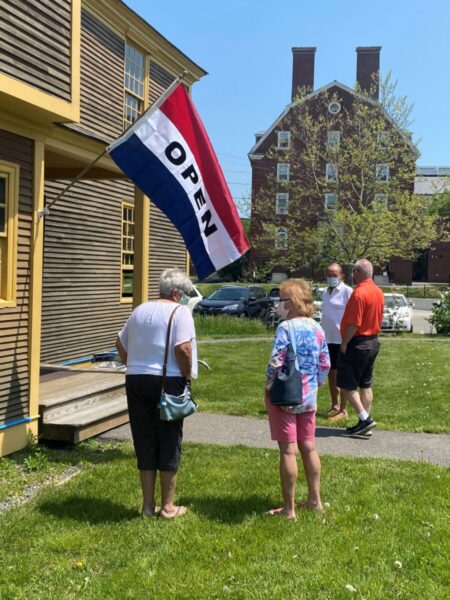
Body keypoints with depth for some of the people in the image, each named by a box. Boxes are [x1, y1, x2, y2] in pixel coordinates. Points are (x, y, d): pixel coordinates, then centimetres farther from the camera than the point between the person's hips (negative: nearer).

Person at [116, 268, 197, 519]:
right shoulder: (180, 312, -8)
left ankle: (148, 504, 20)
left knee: (144, 442, 12)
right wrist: (187, 376, -8)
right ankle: (168, 506, 13)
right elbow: (183, 349, -20)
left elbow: (121, 344, 18)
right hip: (168, 383, -6)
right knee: (169, 443, 6)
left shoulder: (140, 310, 13)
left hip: (136, 380, 6)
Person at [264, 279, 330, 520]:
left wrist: (267, 389, -7)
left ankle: (289, 509, 8)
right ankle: (314, 500, 27)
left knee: (288, 451, 0)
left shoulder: (286, 327, -16)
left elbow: (276, 363, -20)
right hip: (308, 397, 7)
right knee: (308, 448, 17)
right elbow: (325, 364, 8)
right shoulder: (317, 328, 4)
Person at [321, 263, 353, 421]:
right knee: (331, 373, 14)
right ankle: (334, 405, 27)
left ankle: (343, 410, 9)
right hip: (327, 339, 7)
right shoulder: (326, 292, 12)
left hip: (341, 340, -7)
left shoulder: (347, 291, -11)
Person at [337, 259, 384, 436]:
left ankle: (365, 419, -6)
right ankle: (365, 422, 16)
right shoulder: (378, 292, 8)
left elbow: (354, 324, -24)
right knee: (366, 384, 13)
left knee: (346, 385, -1)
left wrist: (344, 342, -14)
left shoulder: (359, 293, -21)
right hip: (373, 342, 9)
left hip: (357, 343, -9)